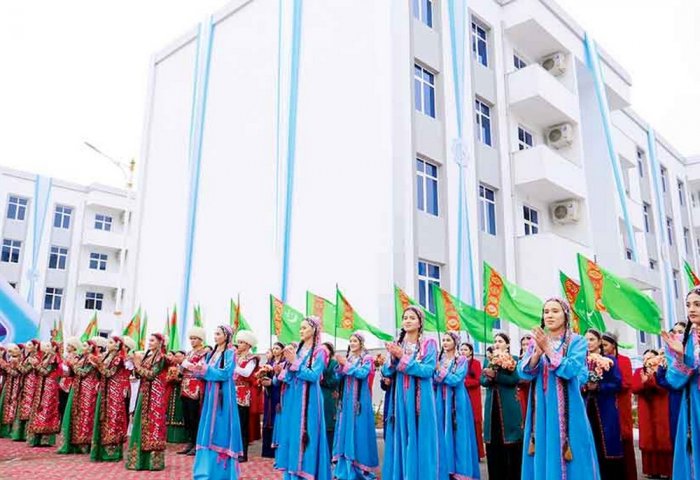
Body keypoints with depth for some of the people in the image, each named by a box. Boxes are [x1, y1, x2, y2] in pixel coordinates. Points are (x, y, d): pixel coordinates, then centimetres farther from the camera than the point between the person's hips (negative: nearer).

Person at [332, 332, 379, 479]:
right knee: (346, 429, 5)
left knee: (358, 430, -5)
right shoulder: (347, 358, 14)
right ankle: (346, 467, 13)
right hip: (346, 399, 5)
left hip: (360, 400, -5)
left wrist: (346, 364, -16)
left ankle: (360, 467, 2)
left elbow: (362, 374, -18)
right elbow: (339, 377, 8)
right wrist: (341, 365, -9)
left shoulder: (367, 358, -2)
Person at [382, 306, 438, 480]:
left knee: (418, 442, -1)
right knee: (399, 440, 5)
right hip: (399, 400, 3)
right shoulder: (396, 344, 12)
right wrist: (393, 358, -14)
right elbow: (386, 372, 6)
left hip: (420, 401, -3)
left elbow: (428, 370, -12)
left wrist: (403, 358, -17)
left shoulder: (428, 344, 1)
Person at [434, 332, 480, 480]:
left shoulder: (462, 360, -1)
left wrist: (440, 370, -13)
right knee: (442, 435, 3)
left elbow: (456, 380, -15)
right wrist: (437, 373, -13)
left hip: (456, 403, -4)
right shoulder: (439, 359, 12)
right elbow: (434, 382, 6)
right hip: (441, 402, 4)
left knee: (457, 435, -3)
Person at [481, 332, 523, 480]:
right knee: (493, 445, 4)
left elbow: (515, 379, -14)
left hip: (508, 408, -4)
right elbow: (483, 380, 6)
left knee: (511, 445, -4)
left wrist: (495, 375, -19)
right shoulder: (490, 361, 16)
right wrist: (489, 377, -16)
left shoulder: (513, 360, 1)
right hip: (493, 407, 4)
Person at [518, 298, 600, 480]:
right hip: (540, 408, 3)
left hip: (567, 409, -3)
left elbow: (570, 370, -15)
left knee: (568, 458, 0)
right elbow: (523, 372, -3)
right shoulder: (536, 341, 9)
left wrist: (548, 349, -20)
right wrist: (538, 352, -19)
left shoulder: (577, 341, 0)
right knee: (542, 456, 6)